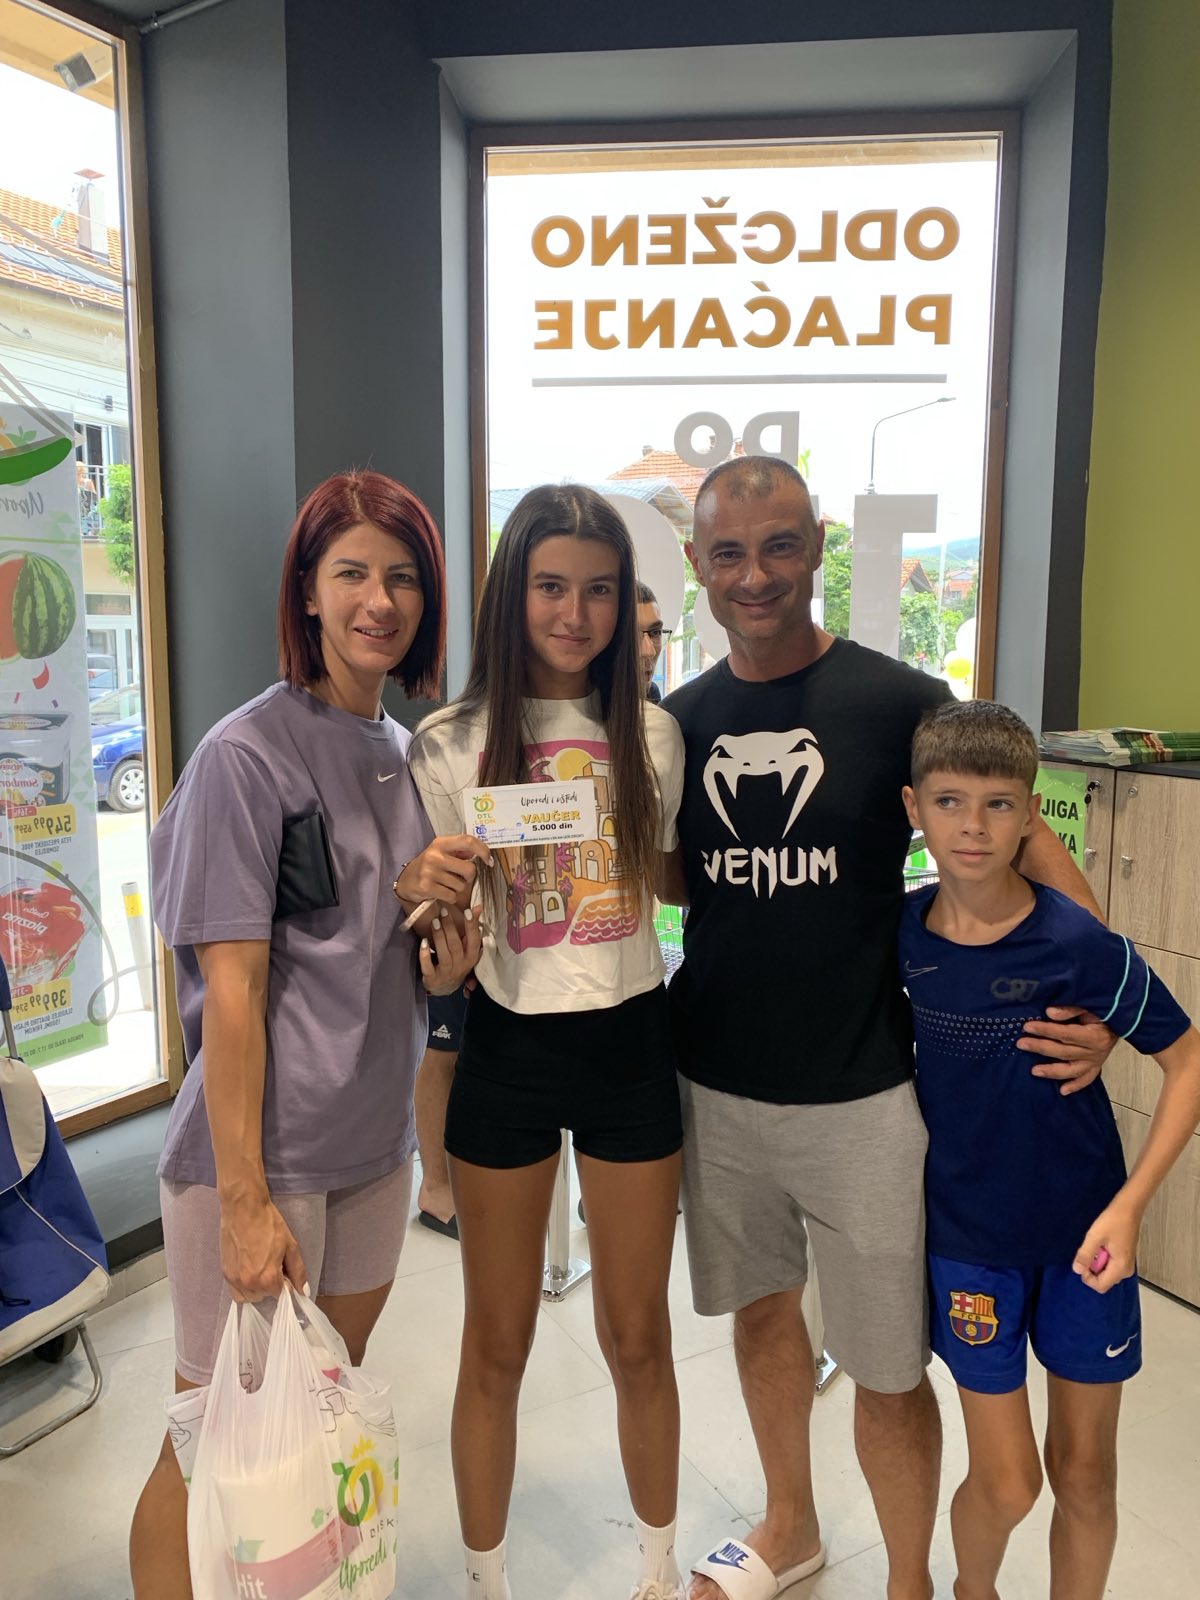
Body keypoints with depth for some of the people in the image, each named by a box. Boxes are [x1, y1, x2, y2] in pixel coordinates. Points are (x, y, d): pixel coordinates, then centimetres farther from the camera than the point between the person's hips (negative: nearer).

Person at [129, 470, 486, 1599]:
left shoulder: (406, 753, 7)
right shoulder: (247, 755, -14)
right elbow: (233, 991, -17)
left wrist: (438, 906, -10)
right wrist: (246, 1199, -18)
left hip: (372, 1144, 7)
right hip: (257, 1153, -7)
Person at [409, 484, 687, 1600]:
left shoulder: (652, 734, -1)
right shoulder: (450, 745, -7)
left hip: (630, 1046, 2)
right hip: (507, 1050, -1)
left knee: (638, 1339, 16)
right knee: (496, 1345, 13)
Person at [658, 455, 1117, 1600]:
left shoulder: (900, 701, -10)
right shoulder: (681, 719, 2)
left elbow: (1018, 839, -6)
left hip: (859, 1096, -4)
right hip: (717, 1086, 4)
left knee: (886, 1366, 8)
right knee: (760, 1304, 22)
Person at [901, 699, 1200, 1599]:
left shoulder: (1077, 944, -20)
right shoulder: (901, 931, -12)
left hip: (1081, 1232, -1)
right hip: (966, 1232, 1)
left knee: (1085, 1473, 14)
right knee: (1006, 1482, 9)